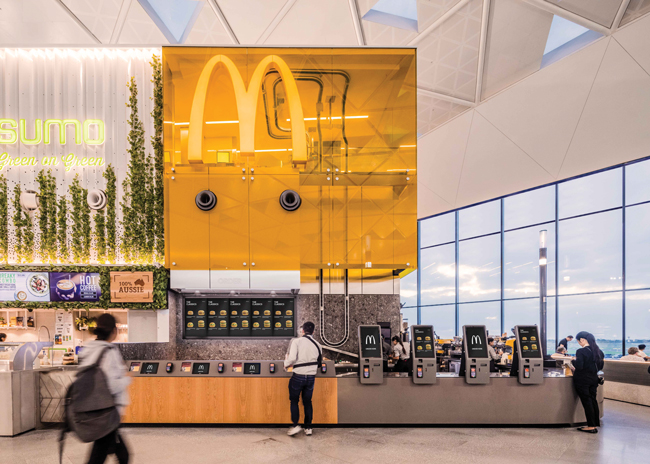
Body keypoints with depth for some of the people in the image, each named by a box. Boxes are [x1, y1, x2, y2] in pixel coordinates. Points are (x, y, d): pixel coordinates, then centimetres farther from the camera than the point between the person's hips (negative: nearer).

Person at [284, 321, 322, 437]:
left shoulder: (296, 341, -10)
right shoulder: (317, 345, 3)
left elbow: (292, 358, -20)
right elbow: (320, 361, 10)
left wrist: (286, 364, 0)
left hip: (298, 376, -3)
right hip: (311, 377, 4)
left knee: (294, 401, 11)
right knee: (307, 402, 14)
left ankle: (295, 425, 2)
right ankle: (308, 427, 16)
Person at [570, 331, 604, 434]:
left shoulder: (581, 351, -19)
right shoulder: (598, 351, 5)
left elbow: (579, 366, -22)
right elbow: (601, 366, 13)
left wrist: (573, 361, -3)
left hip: (582, 380, -7)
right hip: (594, 378, 7)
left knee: (586, 402, -1)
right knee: (593, 400, 13)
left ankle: (591, 426, 1)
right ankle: (596, 423, 17)